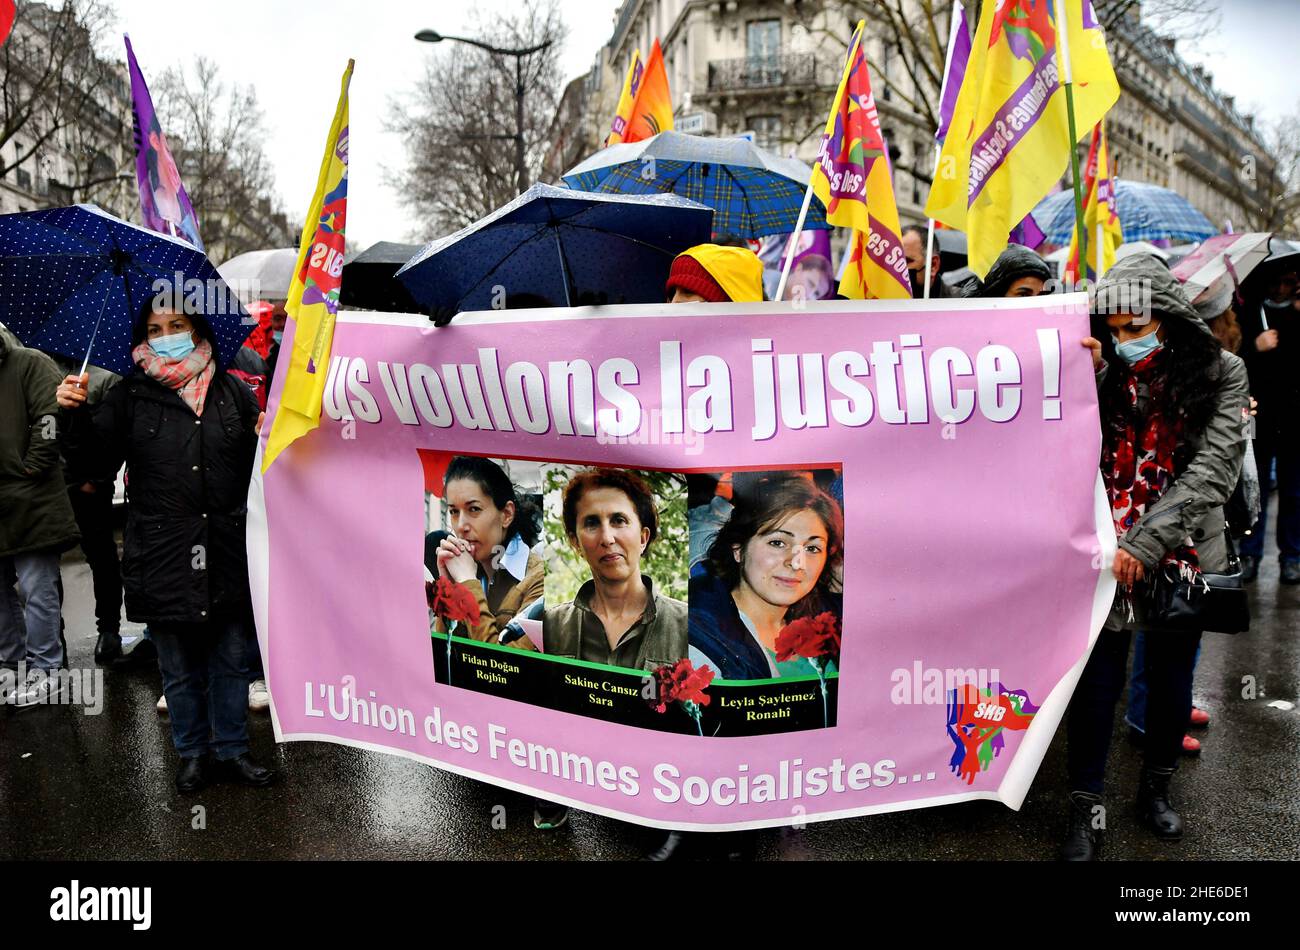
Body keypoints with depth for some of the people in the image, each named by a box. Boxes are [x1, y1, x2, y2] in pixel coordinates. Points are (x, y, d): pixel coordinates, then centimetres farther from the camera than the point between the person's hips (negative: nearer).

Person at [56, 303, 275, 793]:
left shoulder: (232, 390, 7)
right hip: (163, 556, -1)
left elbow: (259, 462, 13)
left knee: (231, 661, 11)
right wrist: (78, 416, -15)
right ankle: (193, 754, 29)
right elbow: (99, 458, -1)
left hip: (227, 552, 1)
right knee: (180, 668, 12)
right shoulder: (131, 395, 3)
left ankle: (232, 750, 27)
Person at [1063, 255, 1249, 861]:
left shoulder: (1221, 373, -5)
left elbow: (1214, 469, -14)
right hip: (1105, 551, 0)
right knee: (1097, 681, 0)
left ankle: (1156, 788, 37)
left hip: (1182, 553, 0)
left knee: (1171, 679, 15)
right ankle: (1085, 811, 14)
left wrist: (1145, 544, -22)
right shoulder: (1102, 372, 1)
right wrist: (1083, 376, -20)